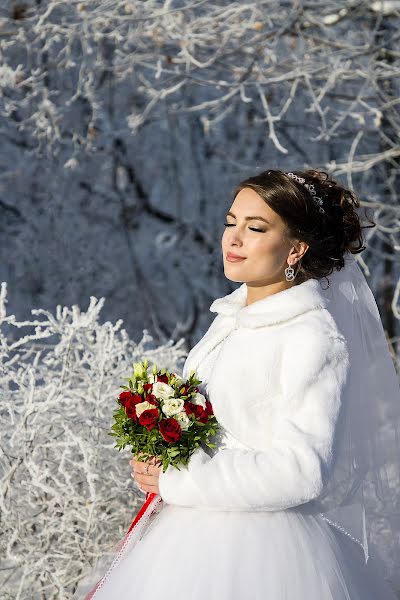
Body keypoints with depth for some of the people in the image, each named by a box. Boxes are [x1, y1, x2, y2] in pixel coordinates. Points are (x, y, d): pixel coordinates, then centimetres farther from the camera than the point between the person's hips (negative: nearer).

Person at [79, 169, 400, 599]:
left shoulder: (315, 337, -18)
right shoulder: (232, 314, 6)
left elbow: (301, 470, -23)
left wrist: (175, 480, -19)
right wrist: (158, 461, 2)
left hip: (260, 548, -7)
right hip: (197, 534, 8)